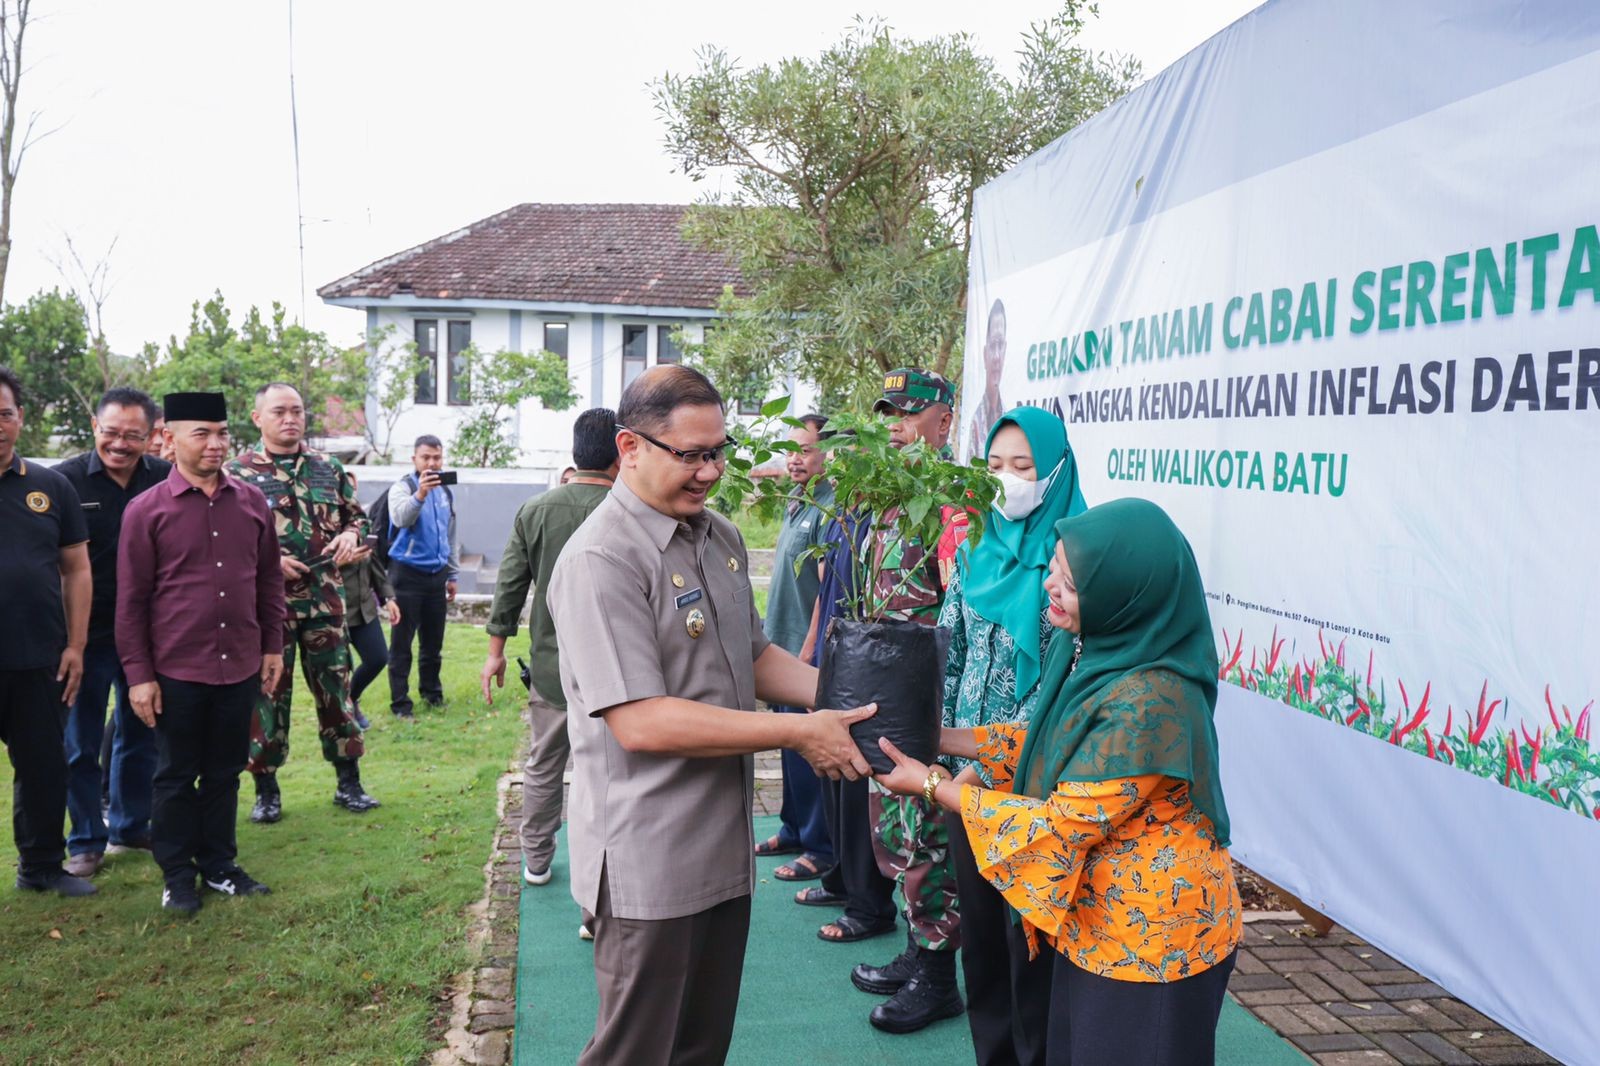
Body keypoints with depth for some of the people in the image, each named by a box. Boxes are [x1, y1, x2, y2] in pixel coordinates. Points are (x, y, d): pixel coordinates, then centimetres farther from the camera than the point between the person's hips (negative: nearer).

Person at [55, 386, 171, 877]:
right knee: (80, 744, 8)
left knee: (141, 736, 16)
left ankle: (131, 826, 33)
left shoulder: (167, 481, -4)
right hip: (86, 634, -2)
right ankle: (86, 840, 23)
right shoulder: (66, 480, -9)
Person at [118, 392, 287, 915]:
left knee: (225, 773, 15)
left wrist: (273, 646, 9)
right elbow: (131, 600, -5)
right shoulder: (146, 510, -7)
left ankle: (219, 864, 29)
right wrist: (138, 674, -7)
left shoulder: (252, 502, 3)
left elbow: (269, 579, 11)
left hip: (241, 668, 3)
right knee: (176, 777, 10)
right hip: (176, 671, -3)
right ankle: (177, 875, 24)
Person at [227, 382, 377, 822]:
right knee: (267, 692, 5)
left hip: (325, 599, 3)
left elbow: (356, 514, 17)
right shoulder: (237, 472, -1)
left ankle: (349, 783, 19)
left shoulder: (329, 468, 8)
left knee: (335, 688, 7)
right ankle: (266, 789, 18)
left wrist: (349, 535, -4)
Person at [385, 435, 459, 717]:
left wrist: (452, 575, 20)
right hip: (408, 574, -6)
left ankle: (431, 691, 28)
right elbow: (400, 518, -30)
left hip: (437, 574, 6)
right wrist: (420, 494, -47)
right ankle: (400, 702, 5)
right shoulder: (402, 487, -8)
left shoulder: (446, 492, 12)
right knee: (402, 641, -1)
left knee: (433, 641, 13)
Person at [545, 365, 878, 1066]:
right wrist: (799, 733, -24)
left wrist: (842, 697, 0)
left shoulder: (721, 537, 8)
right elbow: (641, 721, -26)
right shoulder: (602, 560, -20)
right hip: (648, 863, -8)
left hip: (725, 845, 8)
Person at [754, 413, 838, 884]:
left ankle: (821, 848, 12)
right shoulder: (796, 504, 12)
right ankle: (793, 829, 32)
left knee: (808, 751, 0)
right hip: (783, 649, 9)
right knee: (791, 746, 18)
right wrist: (776, 641, 17)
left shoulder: (829, 509, -16)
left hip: (806, 651, -9)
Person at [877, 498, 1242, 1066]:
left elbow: (1062, 826, -25)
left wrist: (932, 784, -17)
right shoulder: (1088, 649, -5)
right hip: (1094, 923, 8)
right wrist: (937, 737, 2)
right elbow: (1049, 744, 10)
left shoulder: (1147, 702, -32)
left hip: (1148, 945, -8)